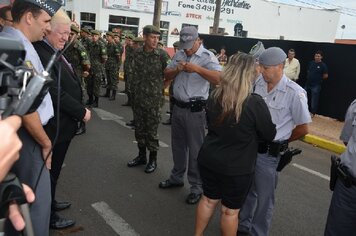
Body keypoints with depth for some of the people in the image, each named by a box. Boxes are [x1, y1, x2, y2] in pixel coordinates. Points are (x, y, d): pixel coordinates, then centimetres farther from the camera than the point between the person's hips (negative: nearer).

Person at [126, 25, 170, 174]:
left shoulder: (162, 54, -9)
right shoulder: (137, 53, 3)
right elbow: (134, 74, 12)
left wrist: (159, 88, 0)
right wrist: (137, 89, 10)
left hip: (154, 100, -4)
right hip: (138, 98, 4)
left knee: (152, 130, 2)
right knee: (139, 128, 13)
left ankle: (153, 159, 18)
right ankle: (141, 156, 30)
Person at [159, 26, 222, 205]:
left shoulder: (207, 57, -12)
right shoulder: (179, 54, 9)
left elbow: (219, 78, -26)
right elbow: (166, 75, 11)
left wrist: (197, 69, -32)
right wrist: (176, 69, -9)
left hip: (195, 110, -6)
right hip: (178, 107, 7)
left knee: (195, 149, 2)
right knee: (178, 145, 19)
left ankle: (196, 186, 16)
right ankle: (176, 177, 36)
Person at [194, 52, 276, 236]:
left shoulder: (214, 96, -5)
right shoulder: (255, 103, -22)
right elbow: (270, 135, -8)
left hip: (208, 160, 5)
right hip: (236, 168, -5)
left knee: (208, 199, 24)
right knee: (230, 210, 14)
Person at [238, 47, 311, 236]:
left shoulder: (294, 92, -16)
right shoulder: (258, 82, -4)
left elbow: (303, 128, -7)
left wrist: (279, 142, 3)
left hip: (268, 153, -5)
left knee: (264, 197, 13)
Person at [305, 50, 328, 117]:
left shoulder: (323, 65, -10)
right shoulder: (311, 63, 5)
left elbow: (326, 76, -7)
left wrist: (319, 79, 3)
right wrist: (309, 78, 6)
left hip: (316, 85, -6)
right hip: (308, 84, 6)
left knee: (314, 100, 3)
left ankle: (312, 113, 16)